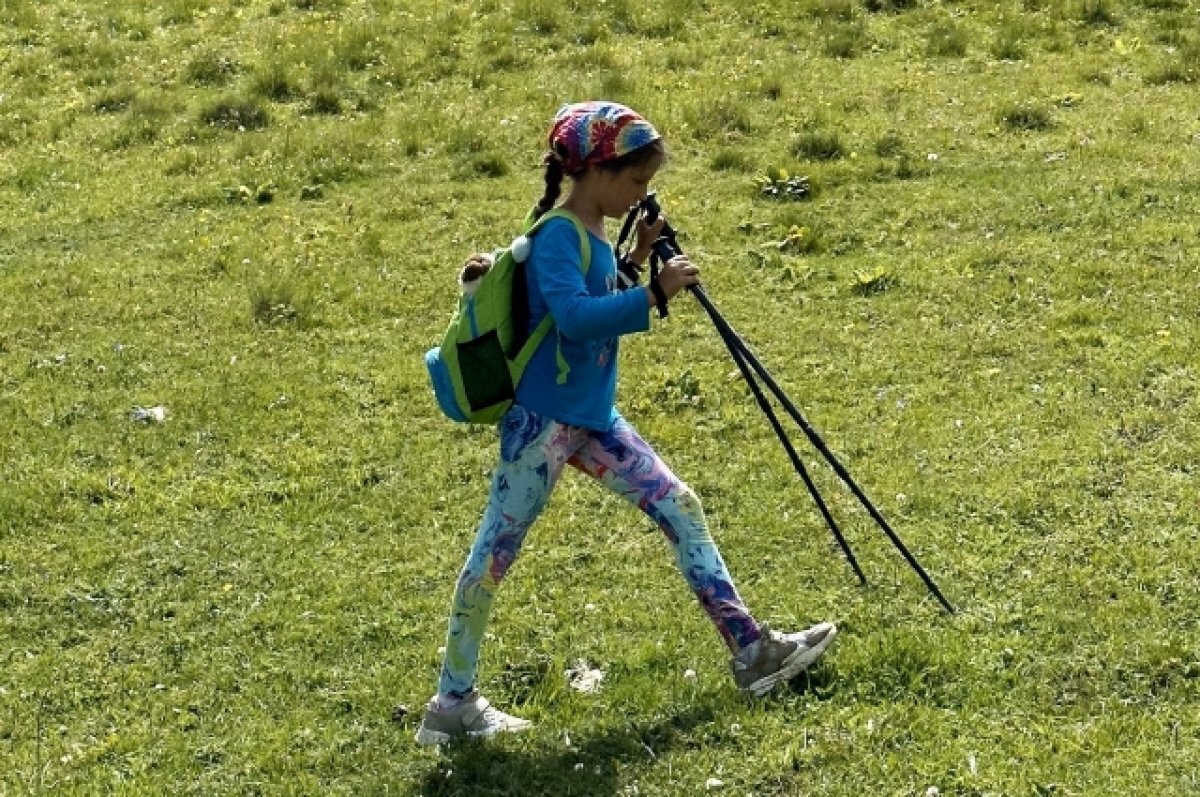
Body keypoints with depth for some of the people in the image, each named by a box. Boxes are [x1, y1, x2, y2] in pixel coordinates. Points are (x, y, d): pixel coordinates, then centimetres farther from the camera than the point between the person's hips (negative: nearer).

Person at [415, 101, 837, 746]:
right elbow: (574, 316, -33)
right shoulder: (556, 236, -18)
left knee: (680, 507, 6)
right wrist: (654, 292, -34)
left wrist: (637, 257, 7)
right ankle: (452, 702, 6)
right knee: (495, 553, -2)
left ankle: (751, 649, 9)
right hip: (543, 421, -9)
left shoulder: (594, 232, 10)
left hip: (594, 419, 9)